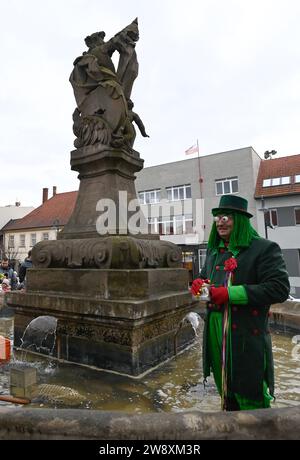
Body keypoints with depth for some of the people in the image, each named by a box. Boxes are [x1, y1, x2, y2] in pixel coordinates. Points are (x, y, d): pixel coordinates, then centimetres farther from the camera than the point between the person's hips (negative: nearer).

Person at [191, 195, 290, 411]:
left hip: (247, 337, -6)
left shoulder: (264, 249, -9)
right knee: (226, 394, 22)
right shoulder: (214, 251, 12)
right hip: (215, 334, 7)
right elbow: (205, 277, 24)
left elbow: (280, 288, -18)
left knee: (251, 398, 8)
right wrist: (199, 284, -3)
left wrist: (230, 293, -22)